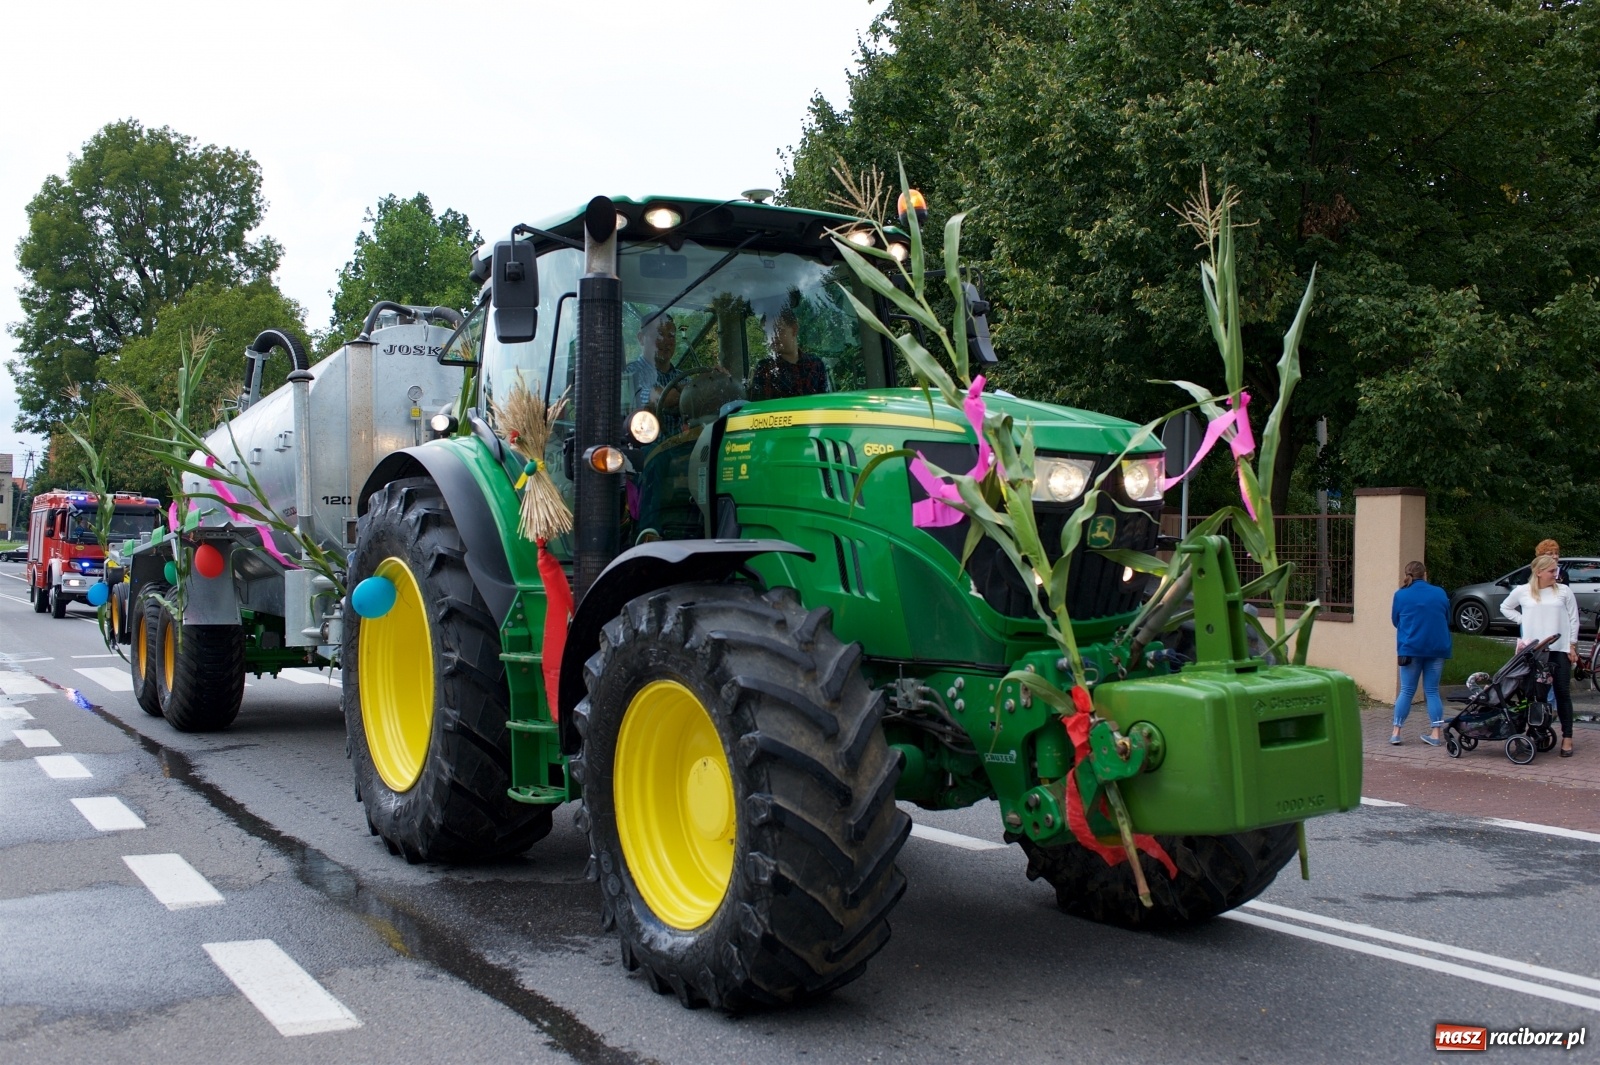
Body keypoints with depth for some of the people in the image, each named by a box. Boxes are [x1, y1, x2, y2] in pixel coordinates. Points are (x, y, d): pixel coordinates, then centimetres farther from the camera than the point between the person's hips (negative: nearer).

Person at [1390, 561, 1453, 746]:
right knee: (1432, 691, 8)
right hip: (1437, 648, 1)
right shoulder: (1440, 593, 3)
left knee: (1406, 691, 6)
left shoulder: (1401, 595, -2)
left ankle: (1396, 732, 3)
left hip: (1410, 649, -1)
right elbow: (1448, 620, 14)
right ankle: (1435, 734, 5)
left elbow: (1395, 621, 8)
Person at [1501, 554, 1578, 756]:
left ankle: (1567, 738, 2)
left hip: (1559, 649, 0)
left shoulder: (1564, 591, 2)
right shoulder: (1522, 591, 3)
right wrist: (1522, 620, 4)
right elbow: (1505, 607, 19)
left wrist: (1572, 646, 2)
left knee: (1562, 692, 0)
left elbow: (1573, 619, 6)